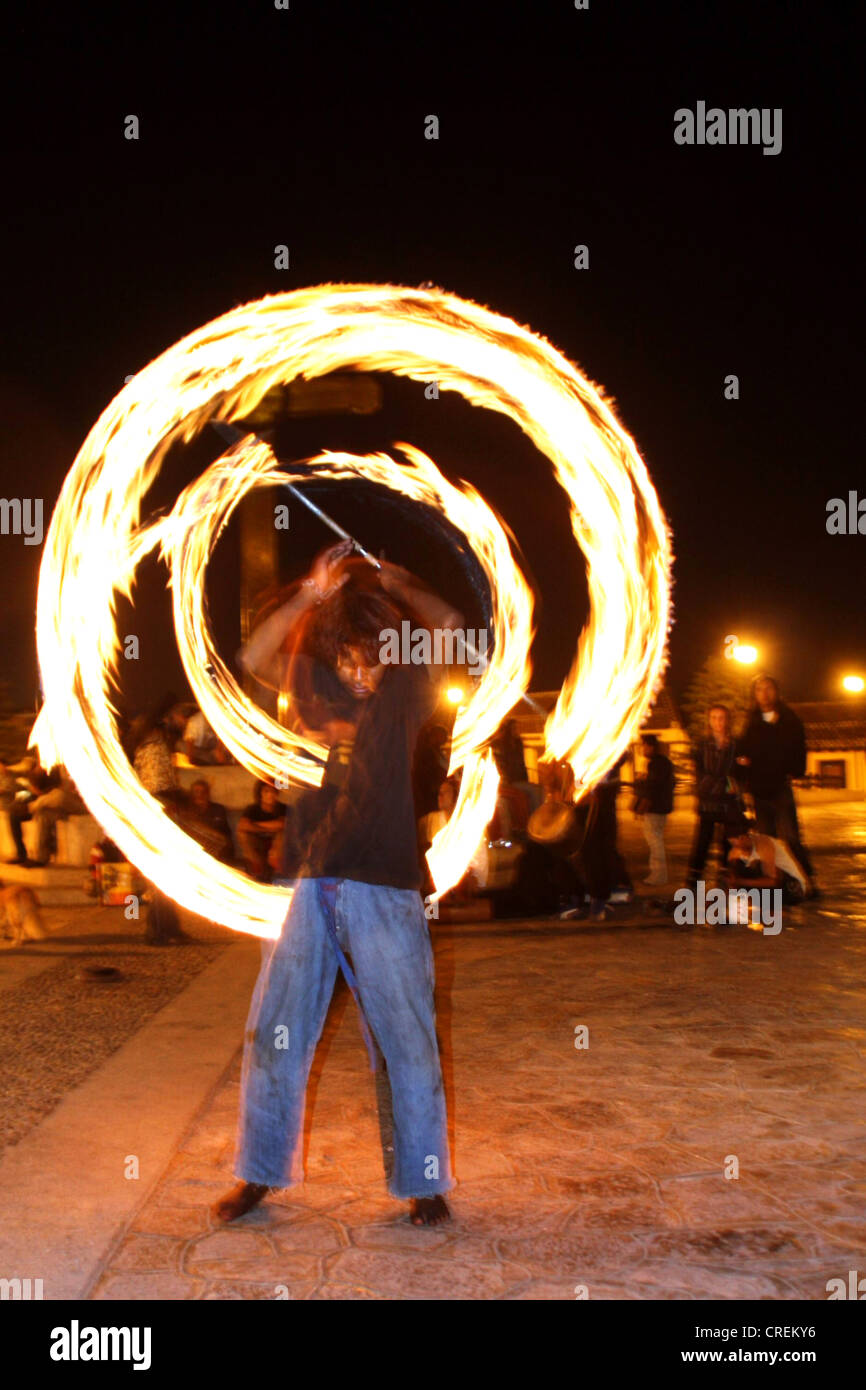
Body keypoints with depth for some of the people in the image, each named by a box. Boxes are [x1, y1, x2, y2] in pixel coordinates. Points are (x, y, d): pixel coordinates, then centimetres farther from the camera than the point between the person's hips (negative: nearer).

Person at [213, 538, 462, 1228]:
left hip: (384, 887, -3)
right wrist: (311, 595, -7)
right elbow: (254, 657, -3)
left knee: (408, 1040, 4)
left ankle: (425, 1182, 19)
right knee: (275, 1032, 9)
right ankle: (261, 1172, 26)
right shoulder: (315, 681, 10)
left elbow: (453, 627, -4)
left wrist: (395, 585, 7)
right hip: (311, 883, 3)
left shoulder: (406, 686, 3)